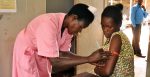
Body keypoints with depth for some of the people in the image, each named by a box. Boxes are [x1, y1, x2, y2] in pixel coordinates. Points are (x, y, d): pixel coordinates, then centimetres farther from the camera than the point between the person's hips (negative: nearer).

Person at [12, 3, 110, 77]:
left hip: (41, 54, 7)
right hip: (26, 51, -7)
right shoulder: (49, 24, -38)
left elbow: (63, 53, -7)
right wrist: (88, 59, -36)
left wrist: (91, 59, -18)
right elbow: (55, 62, -37)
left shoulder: (68, 26, -14)